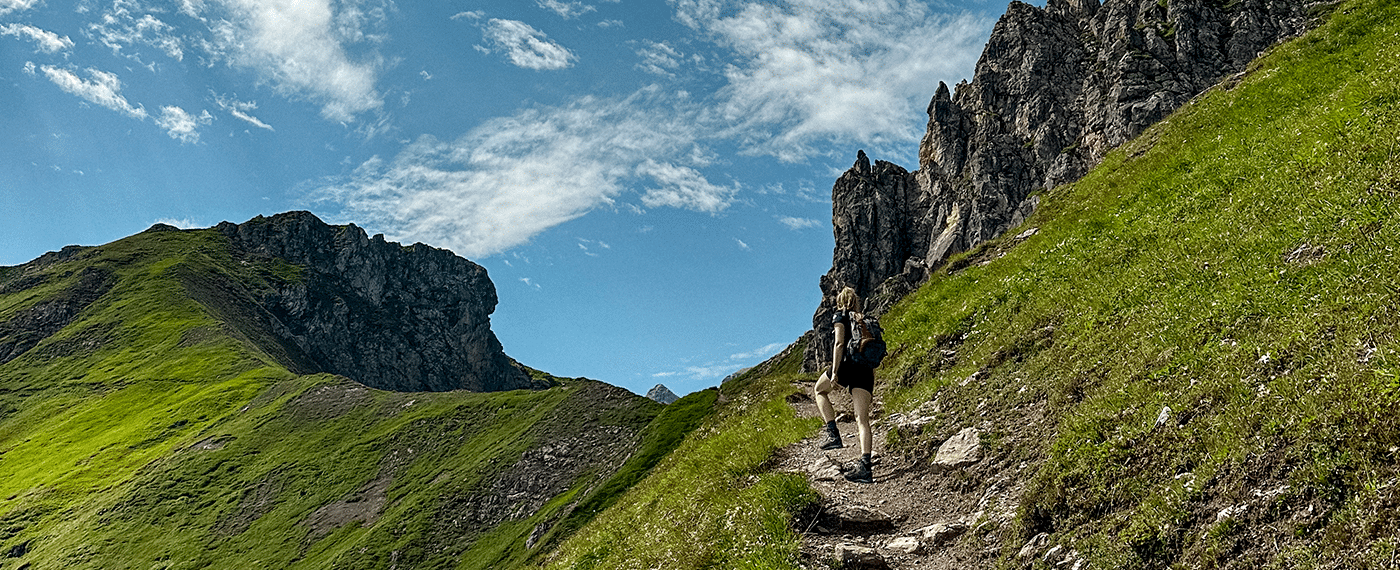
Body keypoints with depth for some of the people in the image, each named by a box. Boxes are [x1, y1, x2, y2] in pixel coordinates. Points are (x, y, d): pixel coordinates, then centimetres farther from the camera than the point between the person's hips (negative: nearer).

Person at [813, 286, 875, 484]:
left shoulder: (840, 317, 6)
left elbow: (840, 343, -10)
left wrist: (834, 372, -14)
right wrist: (870, 389, 25)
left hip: (847, 364, -5)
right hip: (866, 369, 5)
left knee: (819, 391, 24)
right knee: (862, 419, -3)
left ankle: (833, 434, 7)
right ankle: (865, 466, -17)